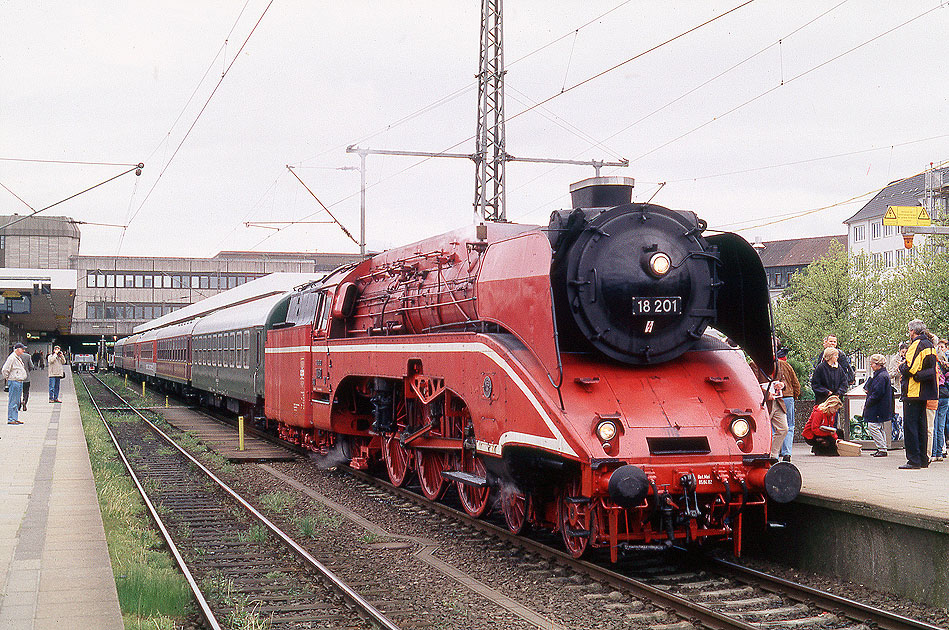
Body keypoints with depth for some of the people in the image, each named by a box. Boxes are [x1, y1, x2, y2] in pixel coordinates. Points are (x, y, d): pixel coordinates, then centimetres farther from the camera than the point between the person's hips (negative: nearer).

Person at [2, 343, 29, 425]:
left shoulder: (18, 358, 16)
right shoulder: (12, 358, -13)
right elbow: (4, 370, -17)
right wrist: (8, 378, -8)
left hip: (19, 382, 10)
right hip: (14, 381, -10)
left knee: (17, 402, 12)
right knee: (13, 401, -7)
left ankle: (15, 418, 18)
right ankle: (10, 419, -5)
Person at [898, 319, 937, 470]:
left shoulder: (916, 345, -13)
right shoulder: (930, 345, 15)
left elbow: (910, 369, -20)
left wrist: (901, 367, 1)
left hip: (914, 391, -9)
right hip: (926, 392, 9)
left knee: (910, 425, -6)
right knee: (921, 425, 14)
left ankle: (914, 460, -8)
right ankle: (923, 459, 16)